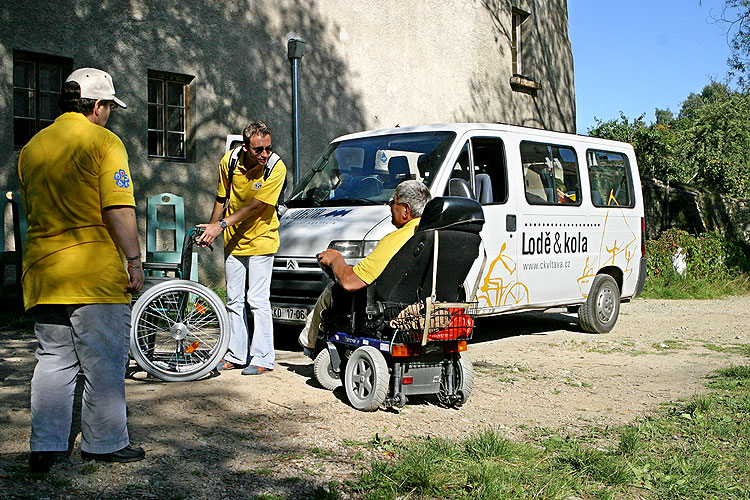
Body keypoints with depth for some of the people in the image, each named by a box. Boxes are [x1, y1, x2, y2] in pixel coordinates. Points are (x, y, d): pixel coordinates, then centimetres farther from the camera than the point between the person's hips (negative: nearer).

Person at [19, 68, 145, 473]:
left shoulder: (32, 147, 14)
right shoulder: (103, 141, -7)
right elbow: (118, 209, -15)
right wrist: (134, 260, -12)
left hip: (42, 271, 7)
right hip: (94, 270, -6)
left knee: (52, 360, 11)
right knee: (103, 362, 4)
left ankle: (44, 448, 11)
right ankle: (104, 443, 12)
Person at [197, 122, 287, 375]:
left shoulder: (276, 167, -19)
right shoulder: (229, 161, -7)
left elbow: (256, 206, -23)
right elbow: (222, 198, 8)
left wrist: (221, 224, -26)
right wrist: (211, 227, 4)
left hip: (260, 240, -5)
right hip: (233, 241, 5)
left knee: (258, 301, -6)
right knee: (234, 300, 11)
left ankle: (263, 358, 2)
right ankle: (236, 355, 21)